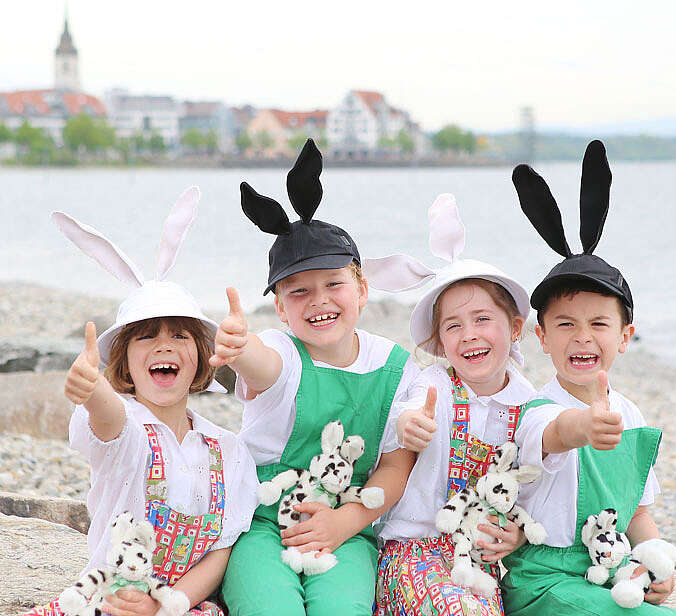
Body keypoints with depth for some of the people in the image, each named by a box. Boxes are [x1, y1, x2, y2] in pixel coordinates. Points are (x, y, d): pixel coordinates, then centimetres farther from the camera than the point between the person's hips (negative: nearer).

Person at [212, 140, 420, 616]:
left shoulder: (396, 366, 3)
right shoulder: (279, 354, -6)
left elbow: (398, 464, 3)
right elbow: (261, 362, -32)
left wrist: (345, 521, -13)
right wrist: (237, 347, -57)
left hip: (349, 528, 2)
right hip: (262, 520, -2)